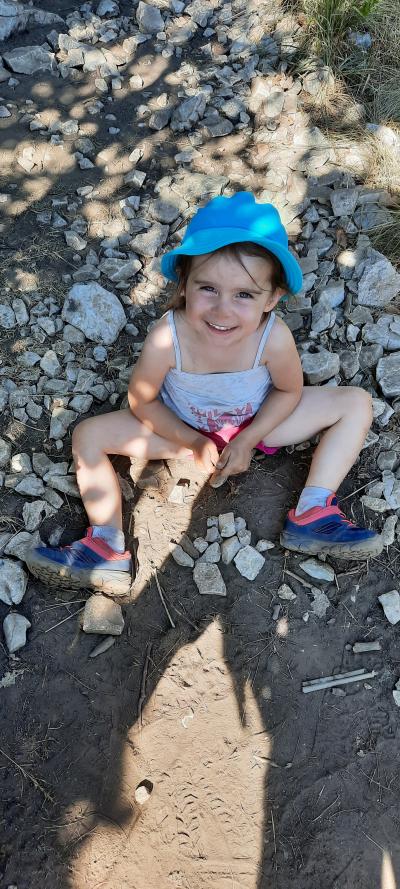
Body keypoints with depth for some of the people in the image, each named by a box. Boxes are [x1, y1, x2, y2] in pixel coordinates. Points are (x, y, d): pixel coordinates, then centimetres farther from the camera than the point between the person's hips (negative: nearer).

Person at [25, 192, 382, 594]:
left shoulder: (274, 338, -32)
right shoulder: (166, 338, -33)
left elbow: (288, 390, -10)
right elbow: (141, 400, -16)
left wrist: (248, 440, -17)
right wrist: (193, 443, -16)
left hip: (257, 422, 1)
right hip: (186, 429, 0)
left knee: (356, 403, -12)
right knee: (88, 435, -15)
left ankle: (310, 516, -14)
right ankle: (108, 549, -12)